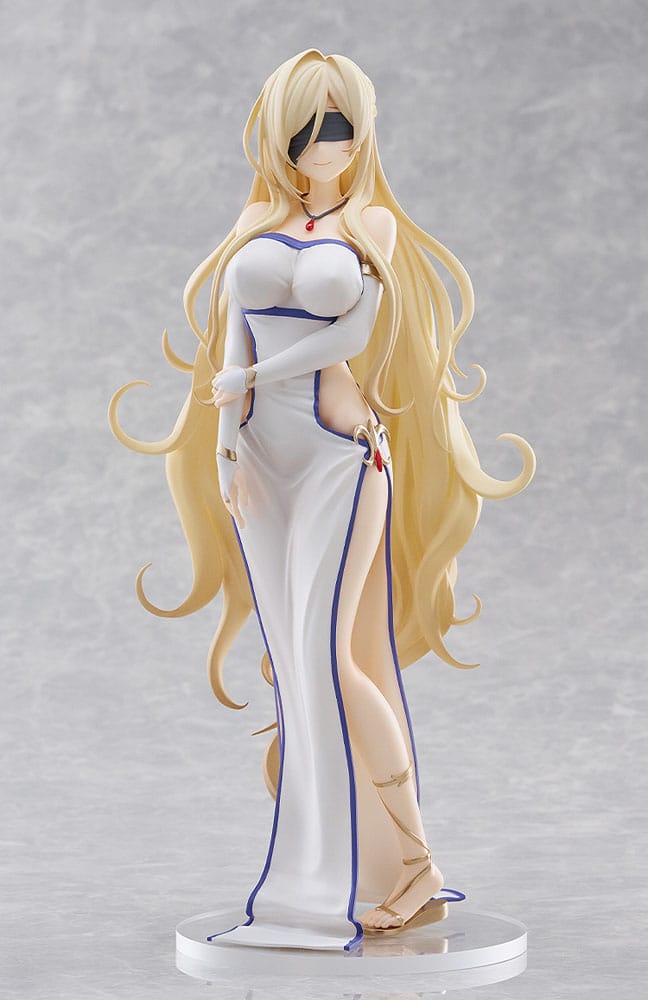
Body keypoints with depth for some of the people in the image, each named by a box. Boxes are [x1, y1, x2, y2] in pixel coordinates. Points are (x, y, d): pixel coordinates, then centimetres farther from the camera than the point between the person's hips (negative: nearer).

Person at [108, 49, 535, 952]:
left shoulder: (374, 223, 3)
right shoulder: (258, 225, 14)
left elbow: (357, 330, -10)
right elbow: (237, 341, 8)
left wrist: (253, 378, -7)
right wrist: (224, 439, -3)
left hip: (341, 456, -5)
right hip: (263, 460, 5)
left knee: (329, 655, -15)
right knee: (297, 664, 3)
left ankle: (412, 862, -6)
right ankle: (335, 868, 9)